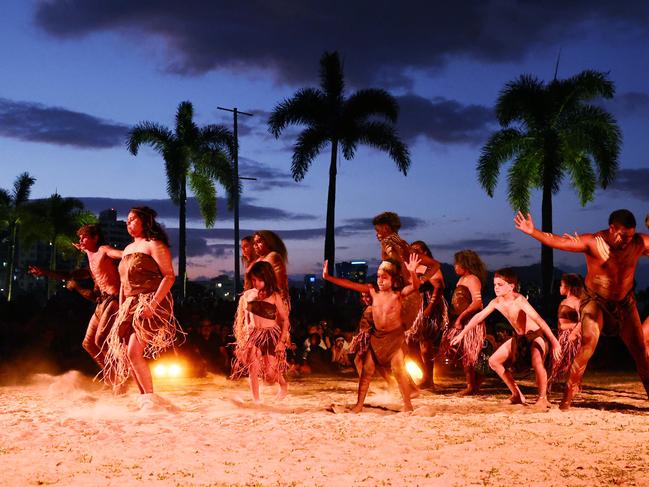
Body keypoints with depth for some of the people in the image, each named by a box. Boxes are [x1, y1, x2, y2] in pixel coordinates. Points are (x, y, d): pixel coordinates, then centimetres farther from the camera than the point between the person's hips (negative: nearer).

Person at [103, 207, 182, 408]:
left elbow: (170, 276, -15)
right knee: (125, 354, 5)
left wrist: (153, 303, -24)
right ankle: (144, 397, 15)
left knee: (134, 352, -19)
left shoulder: (154, 245, -5)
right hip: (131, 306, 9)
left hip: (151, 305, -9)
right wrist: (121, 310, 15)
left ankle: (150, 397, -10)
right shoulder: (128, 249, 20)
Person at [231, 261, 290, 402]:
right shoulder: (248, 295, 4)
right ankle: (256, 400, 2)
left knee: (270, 374, -7)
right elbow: (244, 318, 12)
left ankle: (283, 384, 28)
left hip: (270, 336, -3)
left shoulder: (275, 296, -4)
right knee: (253, 370, -10)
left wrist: (282, 341, -9)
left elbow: (285, 319, -2)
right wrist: (242, 339, 6)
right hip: (252, 336, 3)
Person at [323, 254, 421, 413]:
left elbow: (415, 287, -30)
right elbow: (350, 285, -1)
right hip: (377, 335, 5)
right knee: (367, 369, 4)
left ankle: (407, 404, 3)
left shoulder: (399, 294, -12)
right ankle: (359, 404, 12)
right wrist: (328, 277, -5)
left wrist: (412, 273, -50)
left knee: (398, 369, -10)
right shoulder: (373, 291, 0)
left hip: (395, 336, -5)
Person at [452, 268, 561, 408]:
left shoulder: (519, 300, -29)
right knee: (494, 361, 4)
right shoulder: (496, 302, -8)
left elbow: (538, 319, -36)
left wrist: (554, 342, -42)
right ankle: (517, 395, 13)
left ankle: (543, 398, -11)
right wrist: (462, 334, 9)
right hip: (519, 337, 8)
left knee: (537, 363, -34)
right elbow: (479, 317, 5)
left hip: (536, 335, -8)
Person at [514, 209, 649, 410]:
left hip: (625, 302, 3)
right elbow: (557, 241, -26)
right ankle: (568, 395, -13)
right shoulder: (592, 242, -20)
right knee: (588, 344, -19)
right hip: (596, 300, -3)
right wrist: (533, 232, -38)